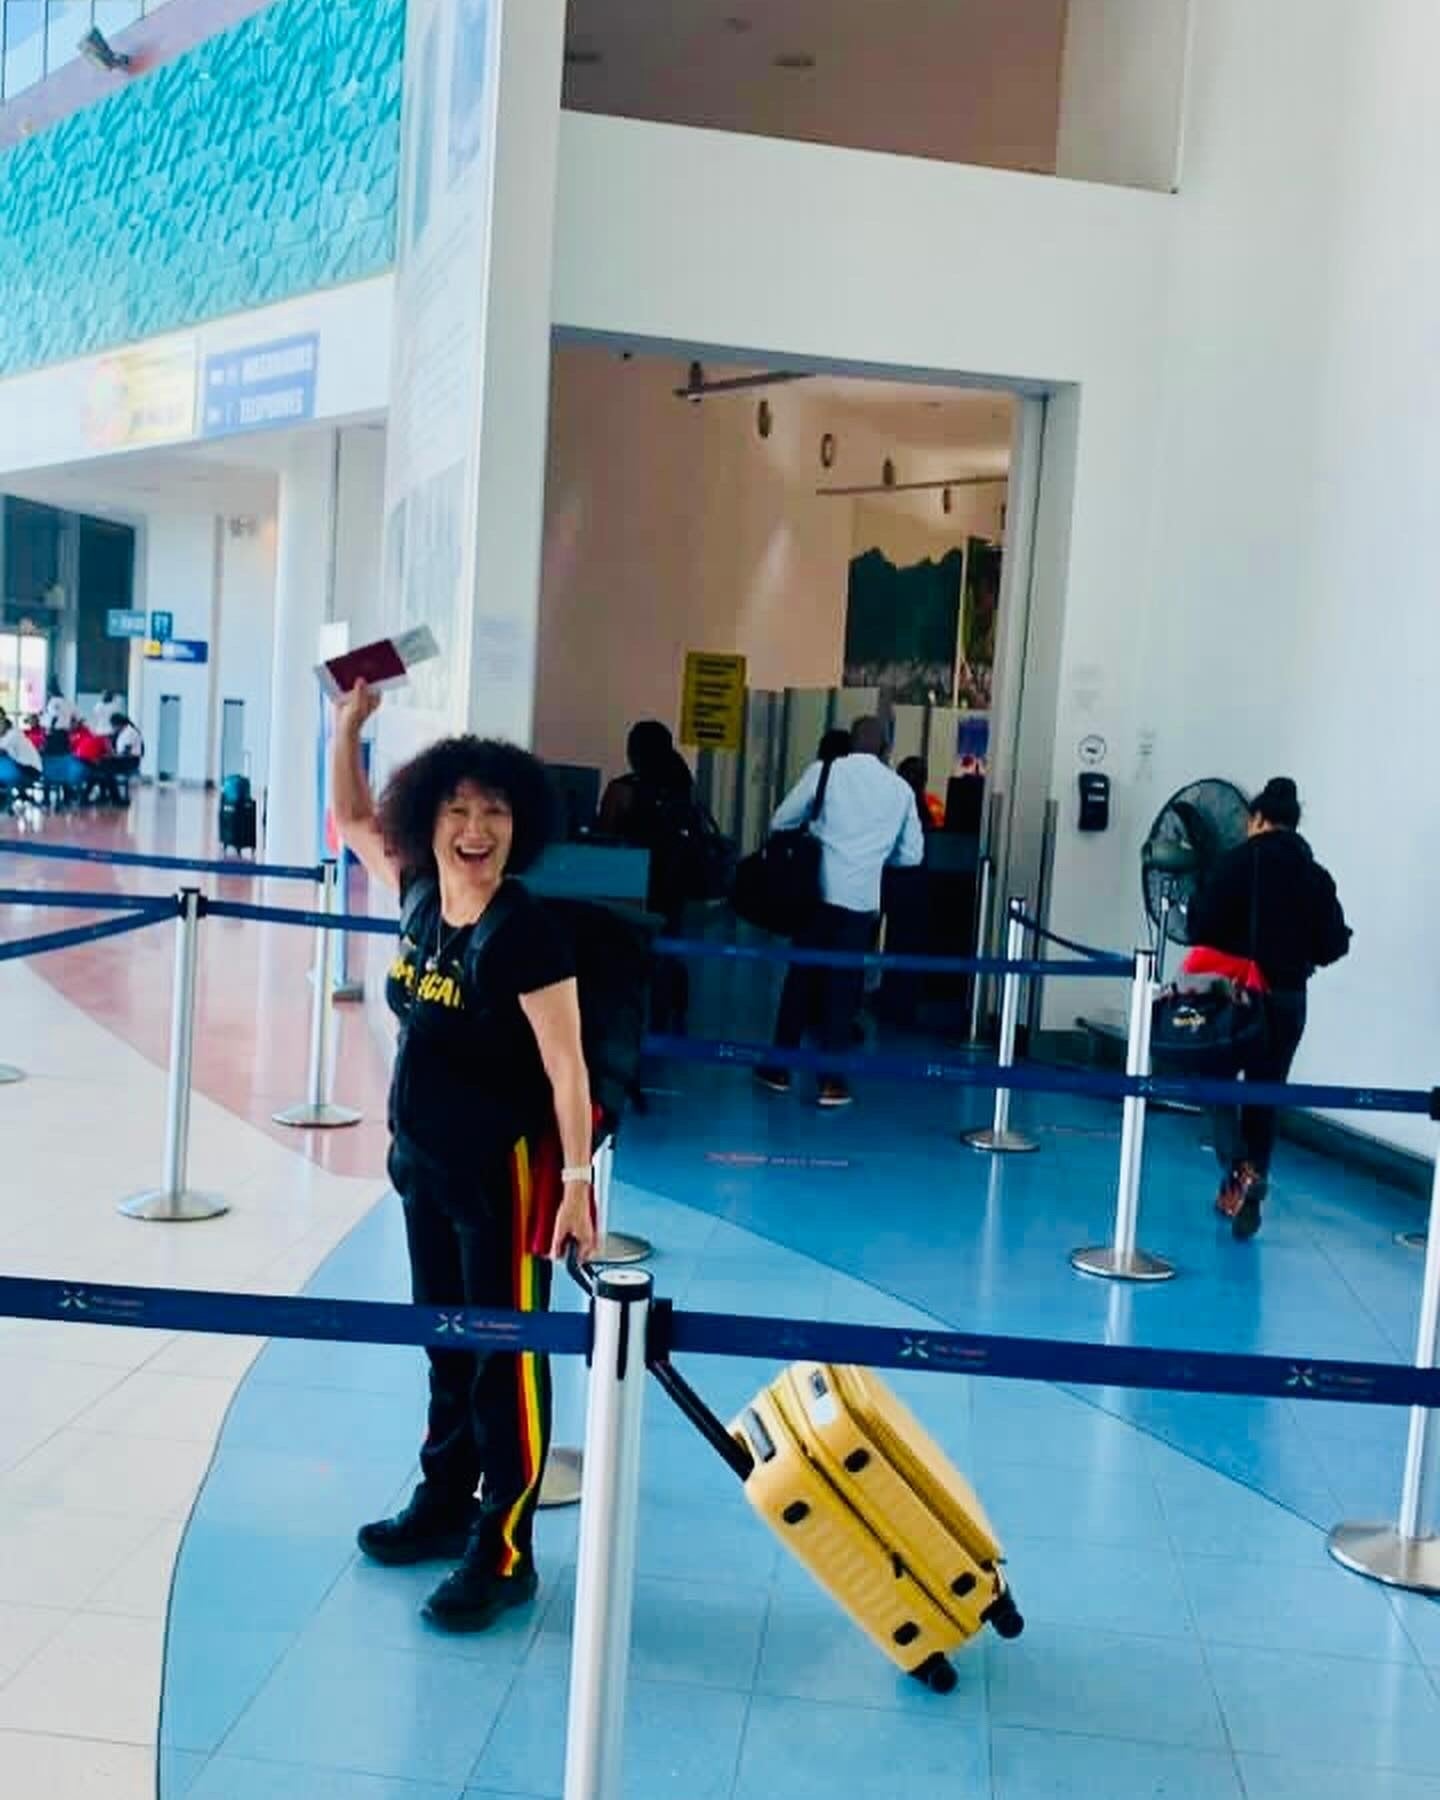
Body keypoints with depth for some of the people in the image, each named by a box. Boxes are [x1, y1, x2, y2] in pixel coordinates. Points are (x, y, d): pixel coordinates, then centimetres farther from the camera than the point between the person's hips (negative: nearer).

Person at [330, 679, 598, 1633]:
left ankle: (504, 1554, 14)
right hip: (423, 1161, 7)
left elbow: (566, 1067, -21)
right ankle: (444, 1504, 38)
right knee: (446, 1342, 21)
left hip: (505, 1170, -7)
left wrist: (576, 1183, -23)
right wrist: (350, 721, 8)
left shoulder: (525, 930, -21)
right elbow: (354, 818, 18)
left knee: (505, 1357, 3)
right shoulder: (421, 893, 0)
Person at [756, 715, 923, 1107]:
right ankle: (831, 1081, 7)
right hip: (864, 901, 0)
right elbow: (912, 855, 13)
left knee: (801, 979, 10)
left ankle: (779, 1069, 19)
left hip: (819, 892, 0)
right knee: (844, 987, 6)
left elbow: (780, 823, 7)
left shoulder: (824, 771, 4)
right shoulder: (901, 789, 8)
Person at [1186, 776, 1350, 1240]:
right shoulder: (1317, 876, 4)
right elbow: (1332, 945, 1)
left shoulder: (1237, 861, -7)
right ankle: (1246, 1199, 14)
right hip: (1288, 997, 3)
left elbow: (1200, 926, -13)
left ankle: (1239, 1169, -14)